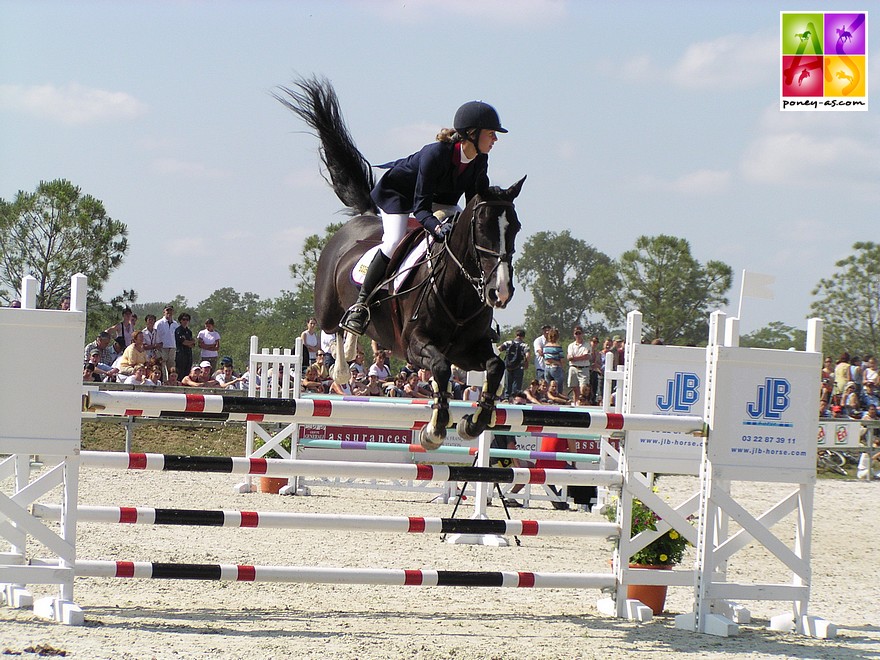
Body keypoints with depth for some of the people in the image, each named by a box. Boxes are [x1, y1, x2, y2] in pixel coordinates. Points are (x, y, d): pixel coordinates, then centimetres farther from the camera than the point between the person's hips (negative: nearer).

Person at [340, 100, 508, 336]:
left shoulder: (479, 161, -19)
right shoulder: (435, 154, -39)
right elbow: (421, 208, -38)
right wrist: (436, 226, -57)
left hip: (440, 198, 7)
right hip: (397, 192, -7)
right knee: (394, 242, -25)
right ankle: (361, 303, -15)